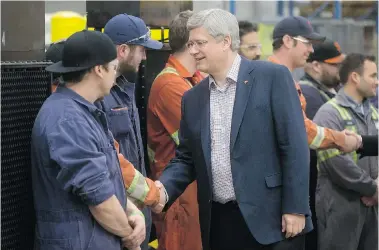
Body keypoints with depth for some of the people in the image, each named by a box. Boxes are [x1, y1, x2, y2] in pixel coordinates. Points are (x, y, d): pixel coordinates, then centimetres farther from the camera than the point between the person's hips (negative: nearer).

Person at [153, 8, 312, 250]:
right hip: (218, 222, 5)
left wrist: (295, 208, -12)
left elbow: (294, 147, -8)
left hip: (269, 218, -5)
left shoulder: (272, 77, -4)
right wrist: (162, 190, -4)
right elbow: (186, 158, 15)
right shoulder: (193, 98, 12)